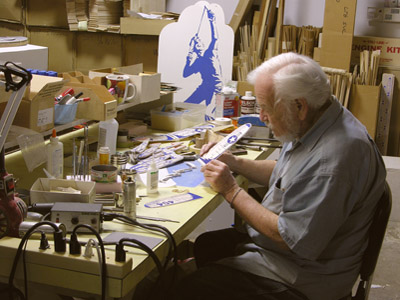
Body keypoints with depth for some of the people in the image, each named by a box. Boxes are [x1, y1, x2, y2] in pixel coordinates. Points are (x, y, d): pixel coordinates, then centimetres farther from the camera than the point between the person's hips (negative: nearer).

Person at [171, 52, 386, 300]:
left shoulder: (337, 155, -33)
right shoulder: (313, 125, -1)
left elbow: (292, 239, -29)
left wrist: (231, 191, -21)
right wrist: (235, 163, 3)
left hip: (303, 277, -10)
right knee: (204, 245, 21)